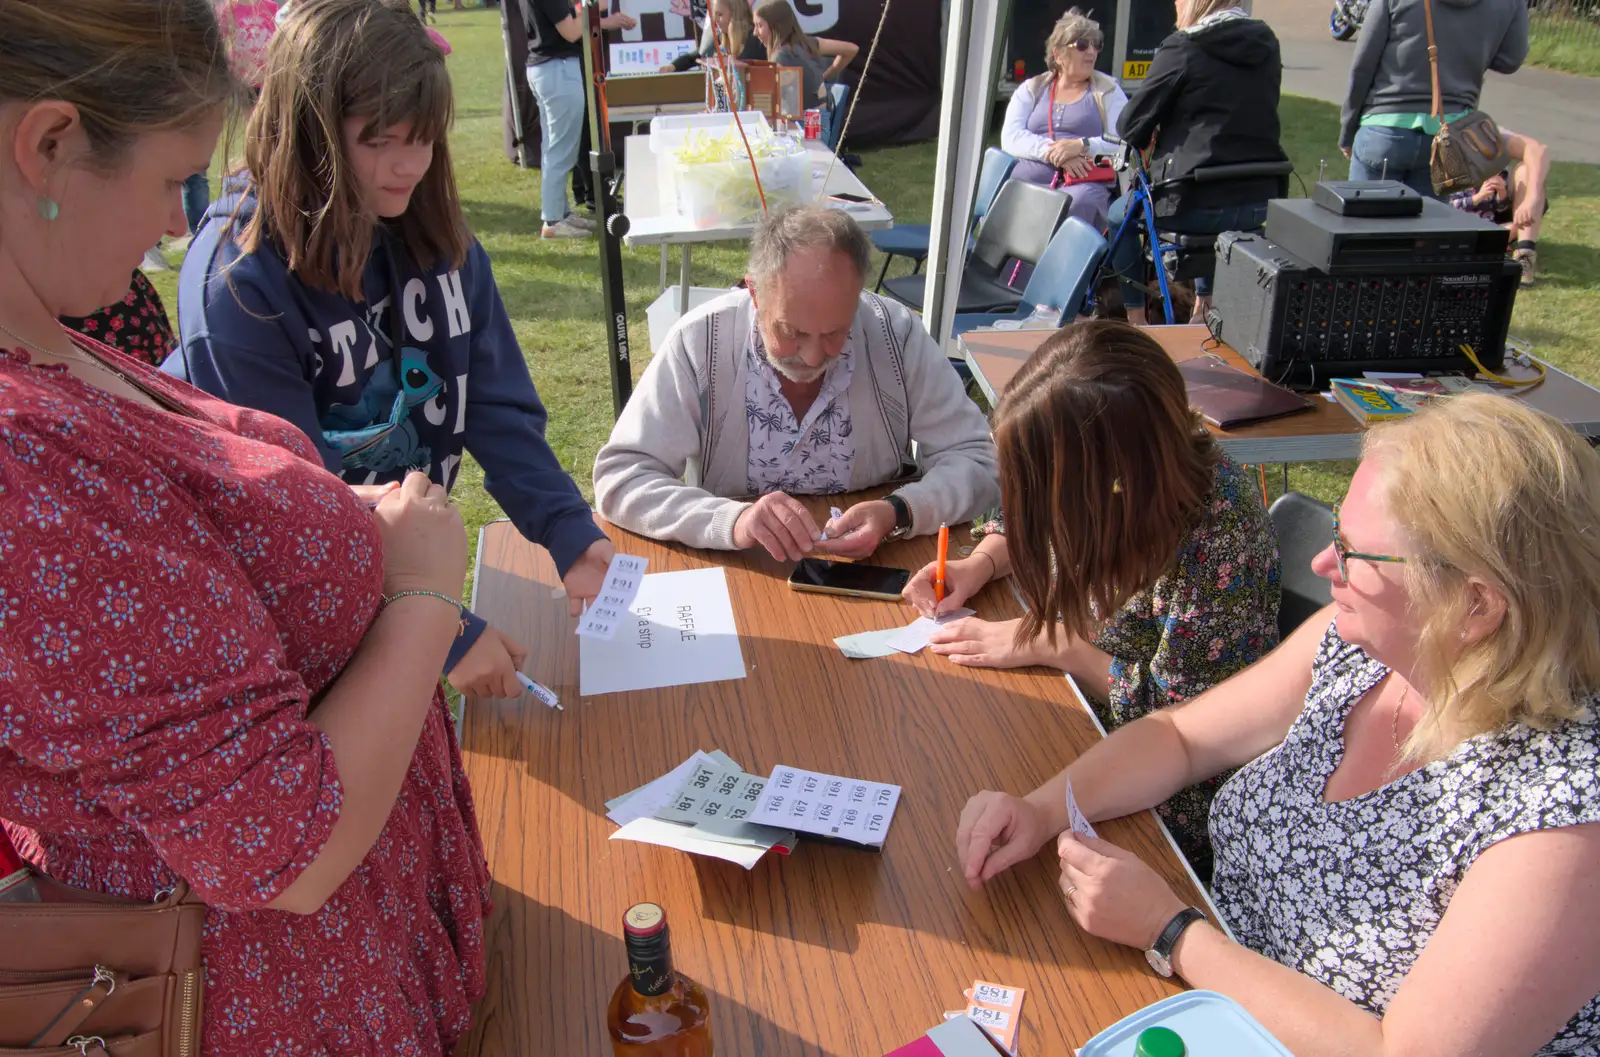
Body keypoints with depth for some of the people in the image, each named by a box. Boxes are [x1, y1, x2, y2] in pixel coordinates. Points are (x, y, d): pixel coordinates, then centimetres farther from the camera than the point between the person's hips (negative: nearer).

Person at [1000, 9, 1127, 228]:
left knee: (1081, 202, -37)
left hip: (1085, 185, -1)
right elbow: (1010, 137, 4)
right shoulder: (1031, 89, 20)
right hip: (1026, 183, 2)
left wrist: (1082, 146, -15)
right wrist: (1053, 152, -13)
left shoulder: (1108, 91, 16)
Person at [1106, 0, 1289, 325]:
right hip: (1260, 201, 6)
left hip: (1200, 205, -6)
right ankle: (1205, 304, 43)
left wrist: (1153, 137, 16)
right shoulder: (1267, 43, 8)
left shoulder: (1181, 49, -10)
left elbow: (1130, 127, -7)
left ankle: (1135, 319, 25)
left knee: (1118, 216, 23)